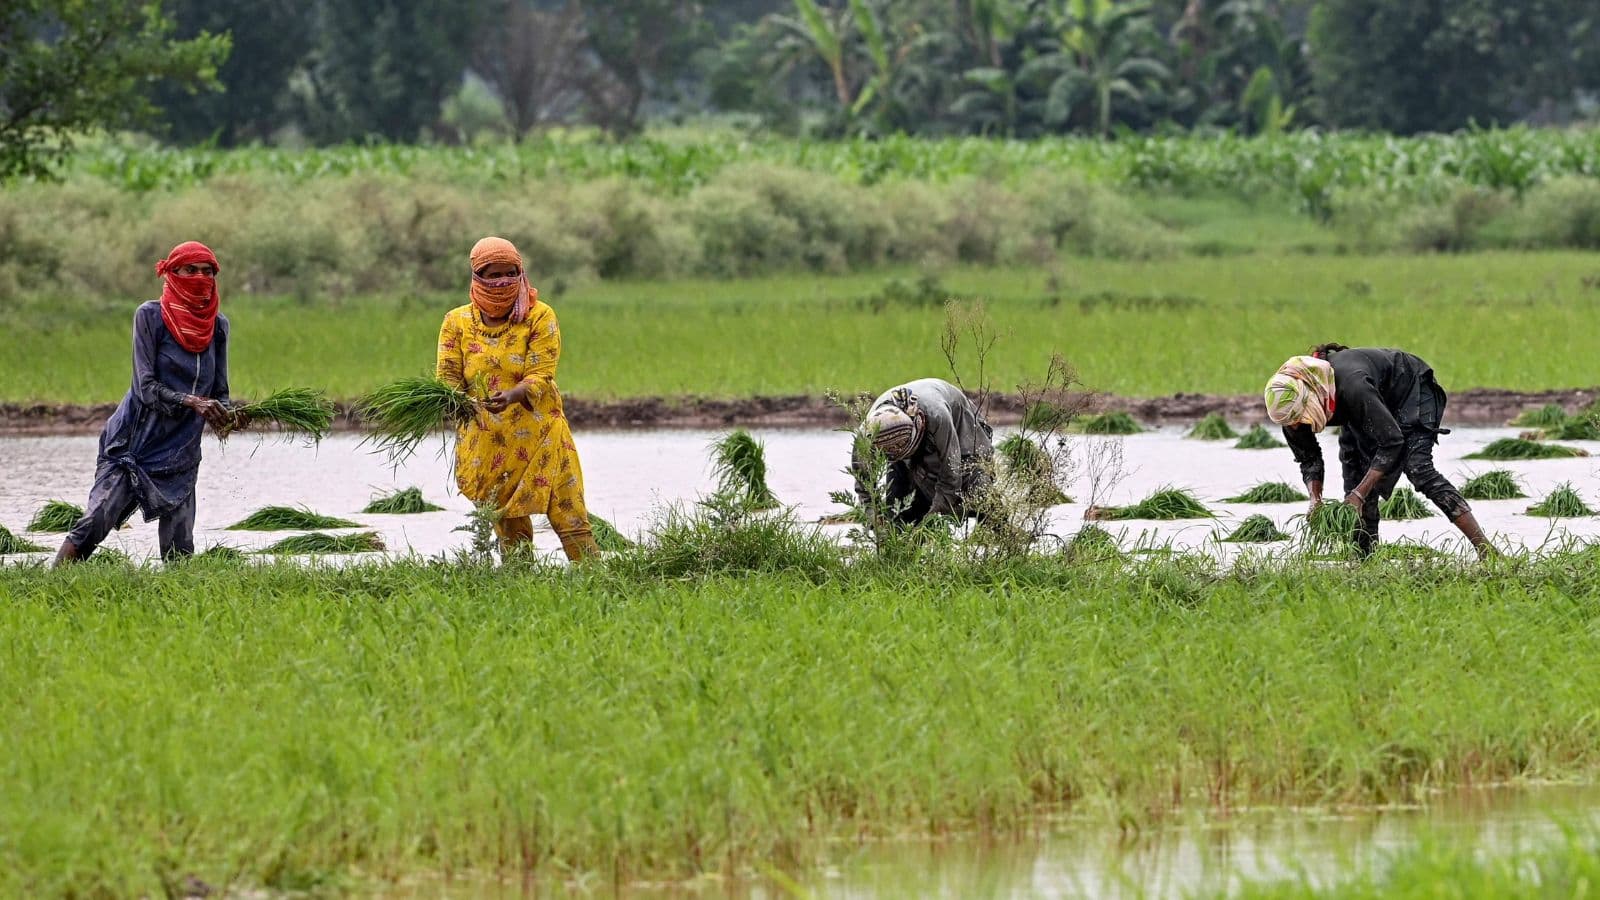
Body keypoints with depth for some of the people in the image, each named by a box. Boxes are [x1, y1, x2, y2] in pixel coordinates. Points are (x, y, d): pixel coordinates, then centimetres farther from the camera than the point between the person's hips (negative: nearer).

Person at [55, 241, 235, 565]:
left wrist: (229, 413, -11)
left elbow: (219, 393, 12)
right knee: (96, 522, -18)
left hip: (180, 454, 4)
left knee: (179, 553, -2)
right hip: (135, 441, -4)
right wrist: (192, 402, -25)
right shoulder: (150, 316, -6)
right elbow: (147, 387, -11)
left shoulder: (217, 325, 8)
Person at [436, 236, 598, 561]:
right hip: (486, 445, 2)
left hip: (539, 434, -2)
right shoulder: (457, 322, 5)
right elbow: (447, 375, -1)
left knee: (572, 520, -7)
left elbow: (540, 376, -11)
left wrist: (511, 396, -32)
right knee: (509, 528, 5)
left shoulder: (539, 316, -2)